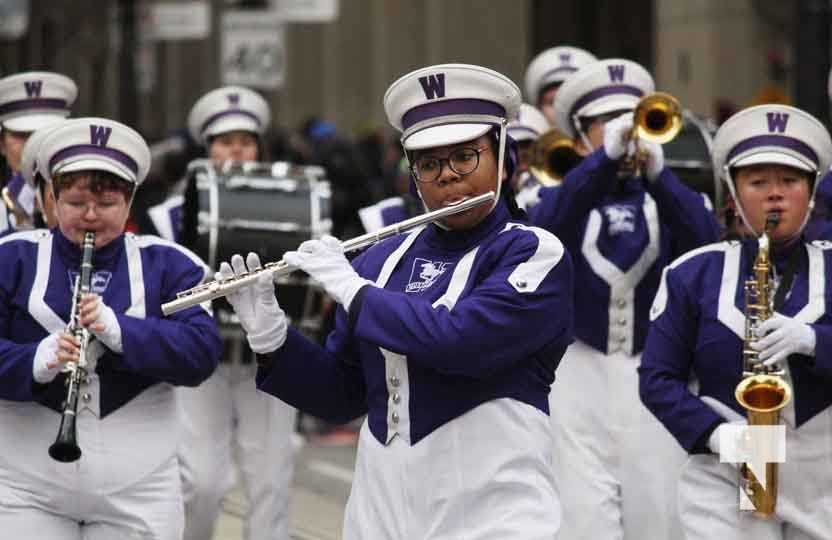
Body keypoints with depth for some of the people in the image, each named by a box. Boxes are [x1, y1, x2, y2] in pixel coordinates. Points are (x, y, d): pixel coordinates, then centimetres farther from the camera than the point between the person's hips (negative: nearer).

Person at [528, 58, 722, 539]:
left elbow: (706, 241, -13)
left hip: (656, 373, 1)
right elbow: (548, 225, -18)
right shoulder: (563, 196, 8)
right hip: (582, 371, -1)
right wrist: (606, 156, -30)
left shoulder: (666, 197, 9)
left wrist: (658, 172, -26)